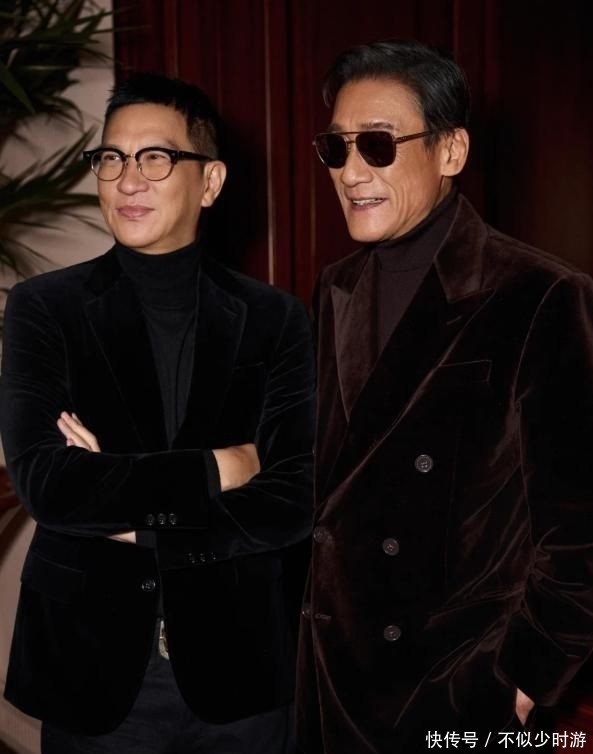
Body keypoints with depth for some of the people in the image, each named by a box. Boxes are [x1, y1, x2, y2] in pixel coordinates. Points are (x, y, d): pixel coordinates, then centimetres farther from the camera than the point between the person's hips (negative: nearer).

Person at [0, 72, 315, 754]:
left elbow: (296, 501, -8)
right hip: (91, 666, 0)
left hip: (235, 667, 1)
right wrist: (217, 468, -14)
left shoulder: (274, 320, -1)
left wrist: (134, 521, -14)